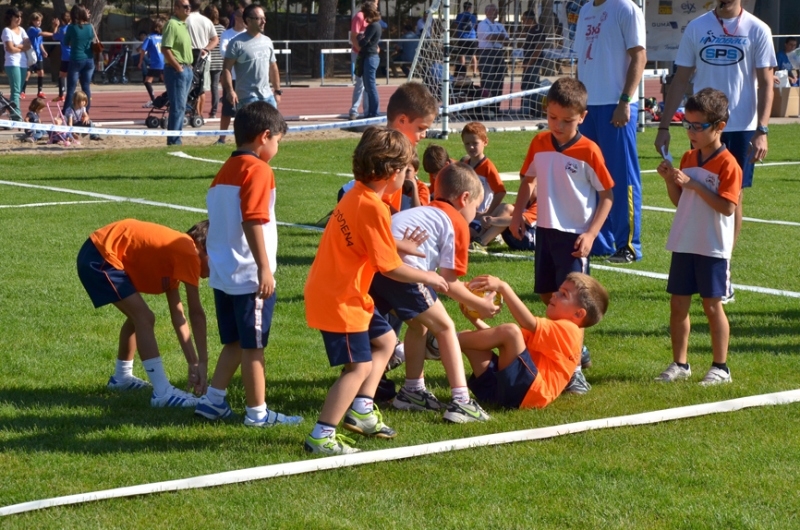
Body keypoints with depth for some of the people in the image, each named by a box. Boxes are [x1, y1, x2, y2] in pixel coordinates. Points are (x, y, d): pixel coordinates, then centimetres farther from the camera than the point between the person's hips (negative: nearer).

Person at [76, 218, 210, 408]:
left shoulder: (176, 252, 14)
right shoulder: (188, 252, -14)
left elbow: (178, 315, 14)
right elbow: (196, 313, -14)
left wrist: (193, 363, 10)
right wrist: (201, 362, -11)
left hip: (99, 253, 11)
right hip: (100, 257, -11)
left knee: (138, 317, 24)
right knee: (144, 318, -15)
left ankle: (122, 377, 42)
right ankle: (163, 393, -16)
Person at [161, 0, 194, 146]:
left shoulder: (184, 25, 15)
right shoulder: (172, 24, -13)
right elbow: (165, 49, -19)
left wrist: (189, 66, 13)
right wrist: (178, 67, -17)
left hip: (187, 70, 9)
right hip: (176, 70, -9)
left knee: (181, 107, 12)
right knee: (178, 107, -8)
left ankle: (176, 139, 17)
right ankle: (173, 141, -5)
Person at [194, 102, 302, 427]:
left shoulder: (225, 171, 13)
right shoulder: (258, 170, -13)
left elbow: (215, 219, 17)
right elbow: (252, 221, -22)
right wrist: (264, 267, -23)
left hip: (223, 274, 8)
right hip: (249, 276, -8)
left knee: (235, 342, 18)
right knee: (253, 346, 1)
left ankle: (212, 402, 19)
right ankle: (257, 413, 8)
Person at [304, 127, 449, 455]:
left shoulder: (356, 196, 7)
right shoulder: (373, 208, -23)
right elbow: (390, 268, -19)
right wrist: (427, 277, -6)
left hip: (349, 294, 10)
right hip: (339, 300, -10)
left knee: (385, 339, 22)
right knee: (359, 366, -8)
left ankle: (361, 410, 22)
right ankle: (321, 437, -7)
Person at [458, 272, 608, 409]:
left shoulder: (567, 330, 0)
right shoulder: (549, 329, 31)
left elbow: (529, 322, -18)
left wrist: (503, 288, -22)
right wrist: (476, 320, 15)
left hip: (526, 392, -10)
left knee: (510, 331, -25)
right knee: (469, 337, 10)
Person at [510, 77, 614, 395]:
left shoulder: (588, 151, -12)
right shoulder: (539, 144, 2)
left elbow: (607, 195, -7)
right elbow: (528, 180, 17)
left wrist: (591, 234, -14)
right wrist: (517, 215, 7)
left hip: (575, 236, -6)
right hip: (545, 230, 6)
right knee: (547, 295, 14)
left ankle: (574, 370, -3)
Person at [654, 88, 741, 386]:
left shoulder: (727, 164, -13)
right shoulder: (688, 158, 9)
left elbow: (727, 207, -20)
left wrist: (694, 184, -23)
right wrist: (670, 180, -5)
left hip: (713, 248, -6)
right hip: (683, 244, 6)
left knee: (712, 305, 1)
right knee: (678, 305, 8)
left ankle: (720, 367, 11)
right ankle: (680, 364, 19)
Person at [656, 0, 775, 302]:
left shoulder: (757, 31, -1)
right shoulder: (696, 28, 5)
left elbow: (765, 83, -3)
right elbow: (681, 79, 9)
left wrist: (762, 131, -13)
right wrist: (664, 125, 4)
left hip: (742, 129, -1)